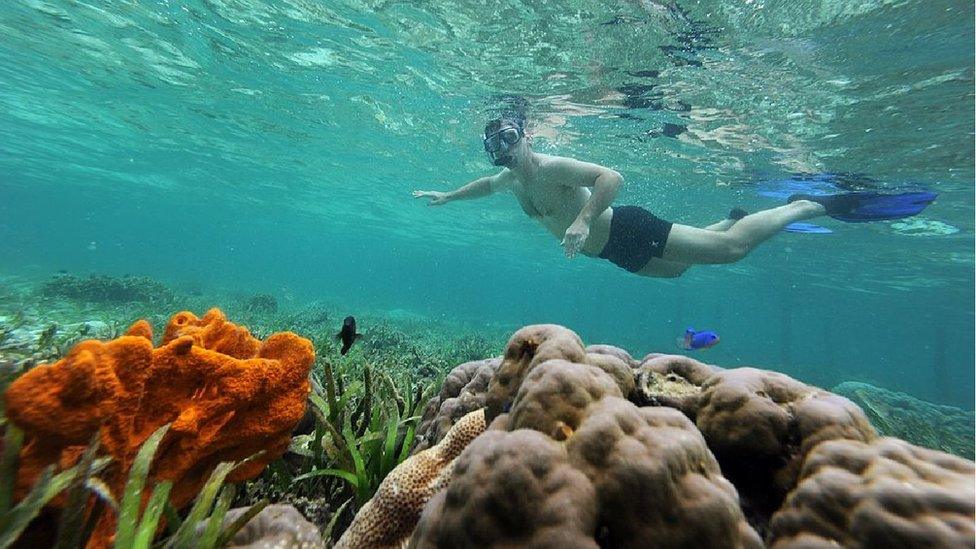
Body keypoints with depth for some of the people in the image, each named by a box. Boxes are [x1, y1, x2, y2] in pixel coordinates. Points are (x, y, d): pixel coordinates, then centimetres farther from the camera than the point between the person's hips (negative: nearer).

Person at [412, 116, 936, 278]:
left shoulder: (551, 167, -21)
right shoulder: (511, 180, 6)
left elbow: (612, 175, -33)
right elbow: (486, 184, 30)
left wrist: (583, 220, -44)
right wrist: (447, 195, 34)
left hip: (629, 230, -9)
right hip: (616, 252, 9)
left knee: (730, 248, -7)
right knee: (678, 267, 26)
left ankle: (816, 204, 13)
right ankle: (733, 216, 43)